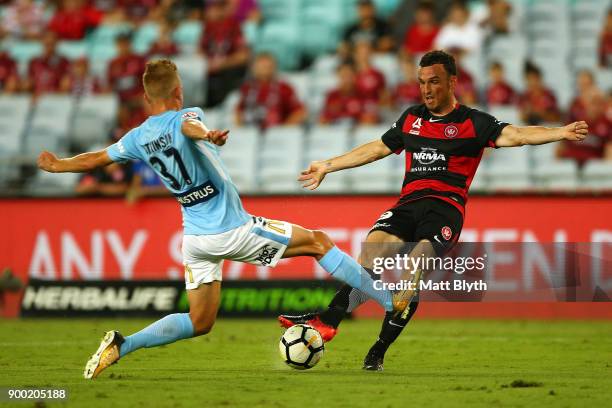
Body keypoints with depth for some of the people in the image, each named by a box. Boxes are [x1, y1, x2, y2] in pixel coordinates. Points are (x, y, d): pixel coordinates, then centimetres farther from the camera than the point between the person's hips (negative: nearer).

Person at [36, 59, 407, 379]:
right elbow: (187, 124, -37)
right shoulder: (183, 117, -12)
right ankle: (391, 301, 5)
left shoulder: (138, 138, 6)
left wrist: (56, 165, 37)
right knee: (318, 242, 6)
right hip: (234, 231, -6)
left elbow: (95, 159, 17)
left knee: (199, 322, 16)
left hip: (195, 238, 7)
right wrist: (206, 134, -61)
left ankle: (121, 345, -1)